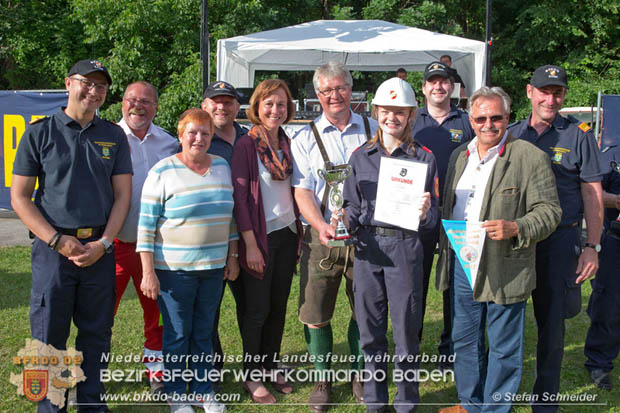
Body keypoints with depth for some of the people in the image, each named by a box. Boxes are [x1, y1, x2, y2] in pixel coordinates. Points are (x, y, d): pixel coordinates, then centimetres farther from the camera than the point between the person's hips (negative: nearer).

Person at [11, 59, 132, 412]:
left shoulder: (114, 136, 10)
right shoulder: (40, 133, 2)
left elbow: (122, 195, 7)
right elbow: (19, 197, 0)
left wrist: (103, 243, -7)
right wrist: (58, 240, -11)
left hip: (100, 248, 2)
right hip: (53, 247, -2)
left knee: (97, 332, 9)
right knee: (49, 333, 3)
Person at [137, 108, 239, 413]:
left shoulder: (222, 167, 8)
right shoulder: (163, 172, -7)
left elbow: (230, 215, 15)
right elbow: (146, 224, -9)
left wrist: (232, 256, 12)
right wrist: (148, 272, -12)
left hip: (214, 267, 4)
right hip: (174, 269, -4)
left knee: (204, 332, 14)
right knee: (177, 334, 6)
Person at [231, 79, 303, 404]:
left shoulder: (287, 144, 9)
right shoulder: (246, 145, -9)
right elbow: (240, 196, -12)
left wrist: (299, 233, 11)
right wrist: (250, 244, -16)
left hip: (288, 234, 6)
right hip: (261, 235, -5)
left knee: (279, 306, 12)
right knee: (257, 309, 2)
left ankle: (271, 366, 26)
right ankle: (252, 376, 15)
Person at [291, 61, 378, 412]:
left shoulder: (373, 130, 8)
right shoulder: (305, 139, 5)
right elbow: (303, 191, -2)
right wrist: (321, 226, -19)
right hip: (322, 236, -1)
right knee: (315, 314, 2)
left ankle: (360, 377, 28)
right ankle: (322, 381, 20)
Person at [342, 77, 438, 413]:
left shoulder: (423, 158, 3)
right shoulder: (361, 156, 9)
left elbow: (434, 211, 3)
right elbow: (353, 204, 13)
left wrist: (425, 214, -19)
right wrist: (344, 224, -7)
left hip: (404, 247, -2)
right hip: (367, 245, 2)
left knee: (406, 328, 3)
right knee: (370, 329, 9)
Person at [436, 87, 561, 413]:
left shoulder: (530, 157, -8)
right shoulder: (459, 156, 12)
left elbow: (549, 212, -10)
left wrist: (515, 229, -26)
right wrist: (445, 252, 12)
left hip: (505, 269, -6)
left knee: (503, 349, 6)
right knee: (464, 340, 18)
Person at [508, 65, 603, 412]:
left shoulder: (579, 135, 0)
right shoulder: (511, 135, 7)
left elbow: (592, 194, -1)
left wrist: (592, 247, -7)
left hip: (560, 240, -2)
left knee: (551, 322, 5)